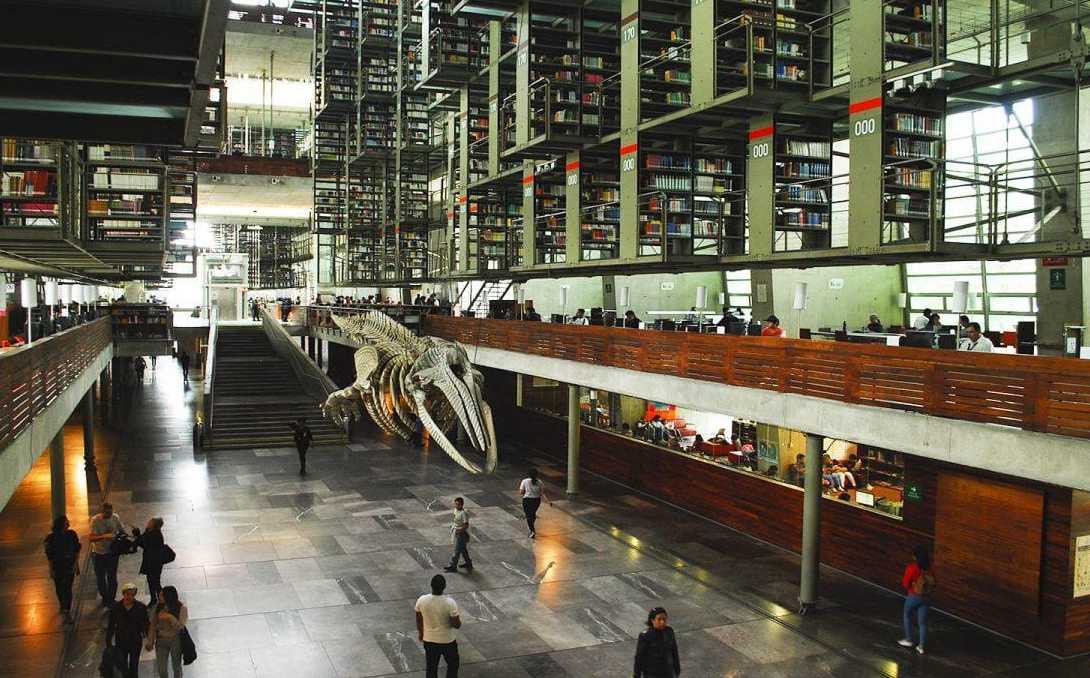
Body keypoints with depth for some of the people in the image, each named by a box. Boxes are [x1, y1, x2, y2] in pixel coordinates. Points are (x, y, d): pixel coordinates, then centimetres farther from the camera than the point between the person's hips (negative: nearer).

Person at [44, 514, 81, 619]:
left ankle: (66, 611, -2)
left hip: (70, 566, 0)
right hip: (57, 567, 0)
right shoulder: (51, 538, -13)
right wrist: (51, 570, -3)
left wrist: (76, 564, -1)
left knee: (67, 588, -4)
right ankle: (63, 606, 41)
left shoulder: (72, 534, -8)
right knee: (59, 588, 16)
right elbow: (49, 555, -6)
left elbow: (77, 549, 1)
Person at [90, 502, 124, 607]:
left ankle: (111, 599, 23)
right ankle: (104, 598, 36)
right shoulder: (95, 520, -19)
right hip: (99, 553, -1)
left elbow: (122, 530, 4)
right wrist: (104, 536, -43)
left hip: (112, 552, 1)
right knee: (100, 578, 14)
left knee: (112, 577, 7)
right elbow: (92, 538, -27)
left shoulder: (115, 517, -9)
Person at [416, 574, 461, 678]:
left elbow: (419, 621, -1)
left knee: (431, 667, 21)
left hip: (428, 640, 3)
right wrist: (459, 620, 3)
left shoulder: (421, 600, -17)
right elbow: (457, 625, -20)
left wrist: (420, 633, 17)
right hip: (447, 640, -3)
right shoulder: (450, 602, -27)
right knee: (452, 665, 22)